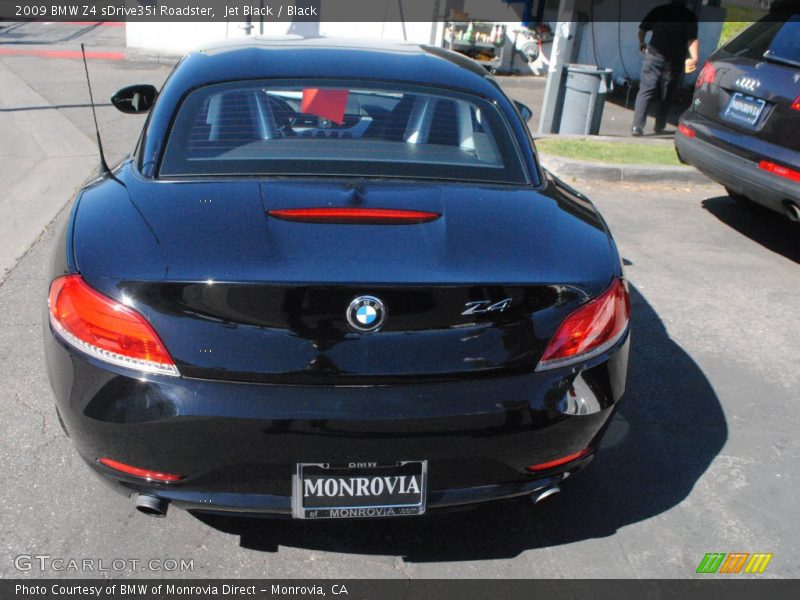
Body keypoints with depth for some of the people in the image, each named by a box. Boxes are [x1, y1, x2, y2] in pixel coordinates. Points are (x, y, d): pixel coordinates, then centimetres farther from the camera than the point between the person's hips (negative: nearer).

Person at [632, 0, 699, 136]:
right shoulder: (690, 16, 2)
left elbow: (642, 30, 11)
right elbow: (692, 40, -9)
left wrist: (641, 44, 27)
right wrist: (694, 58, -15)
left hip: (653, 56, 0)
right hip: (674, 62, 0)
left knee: (645, 91, -2)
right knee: (664, 96, 11)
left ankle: (637, 127, -14)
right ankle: (659, 127, 18)